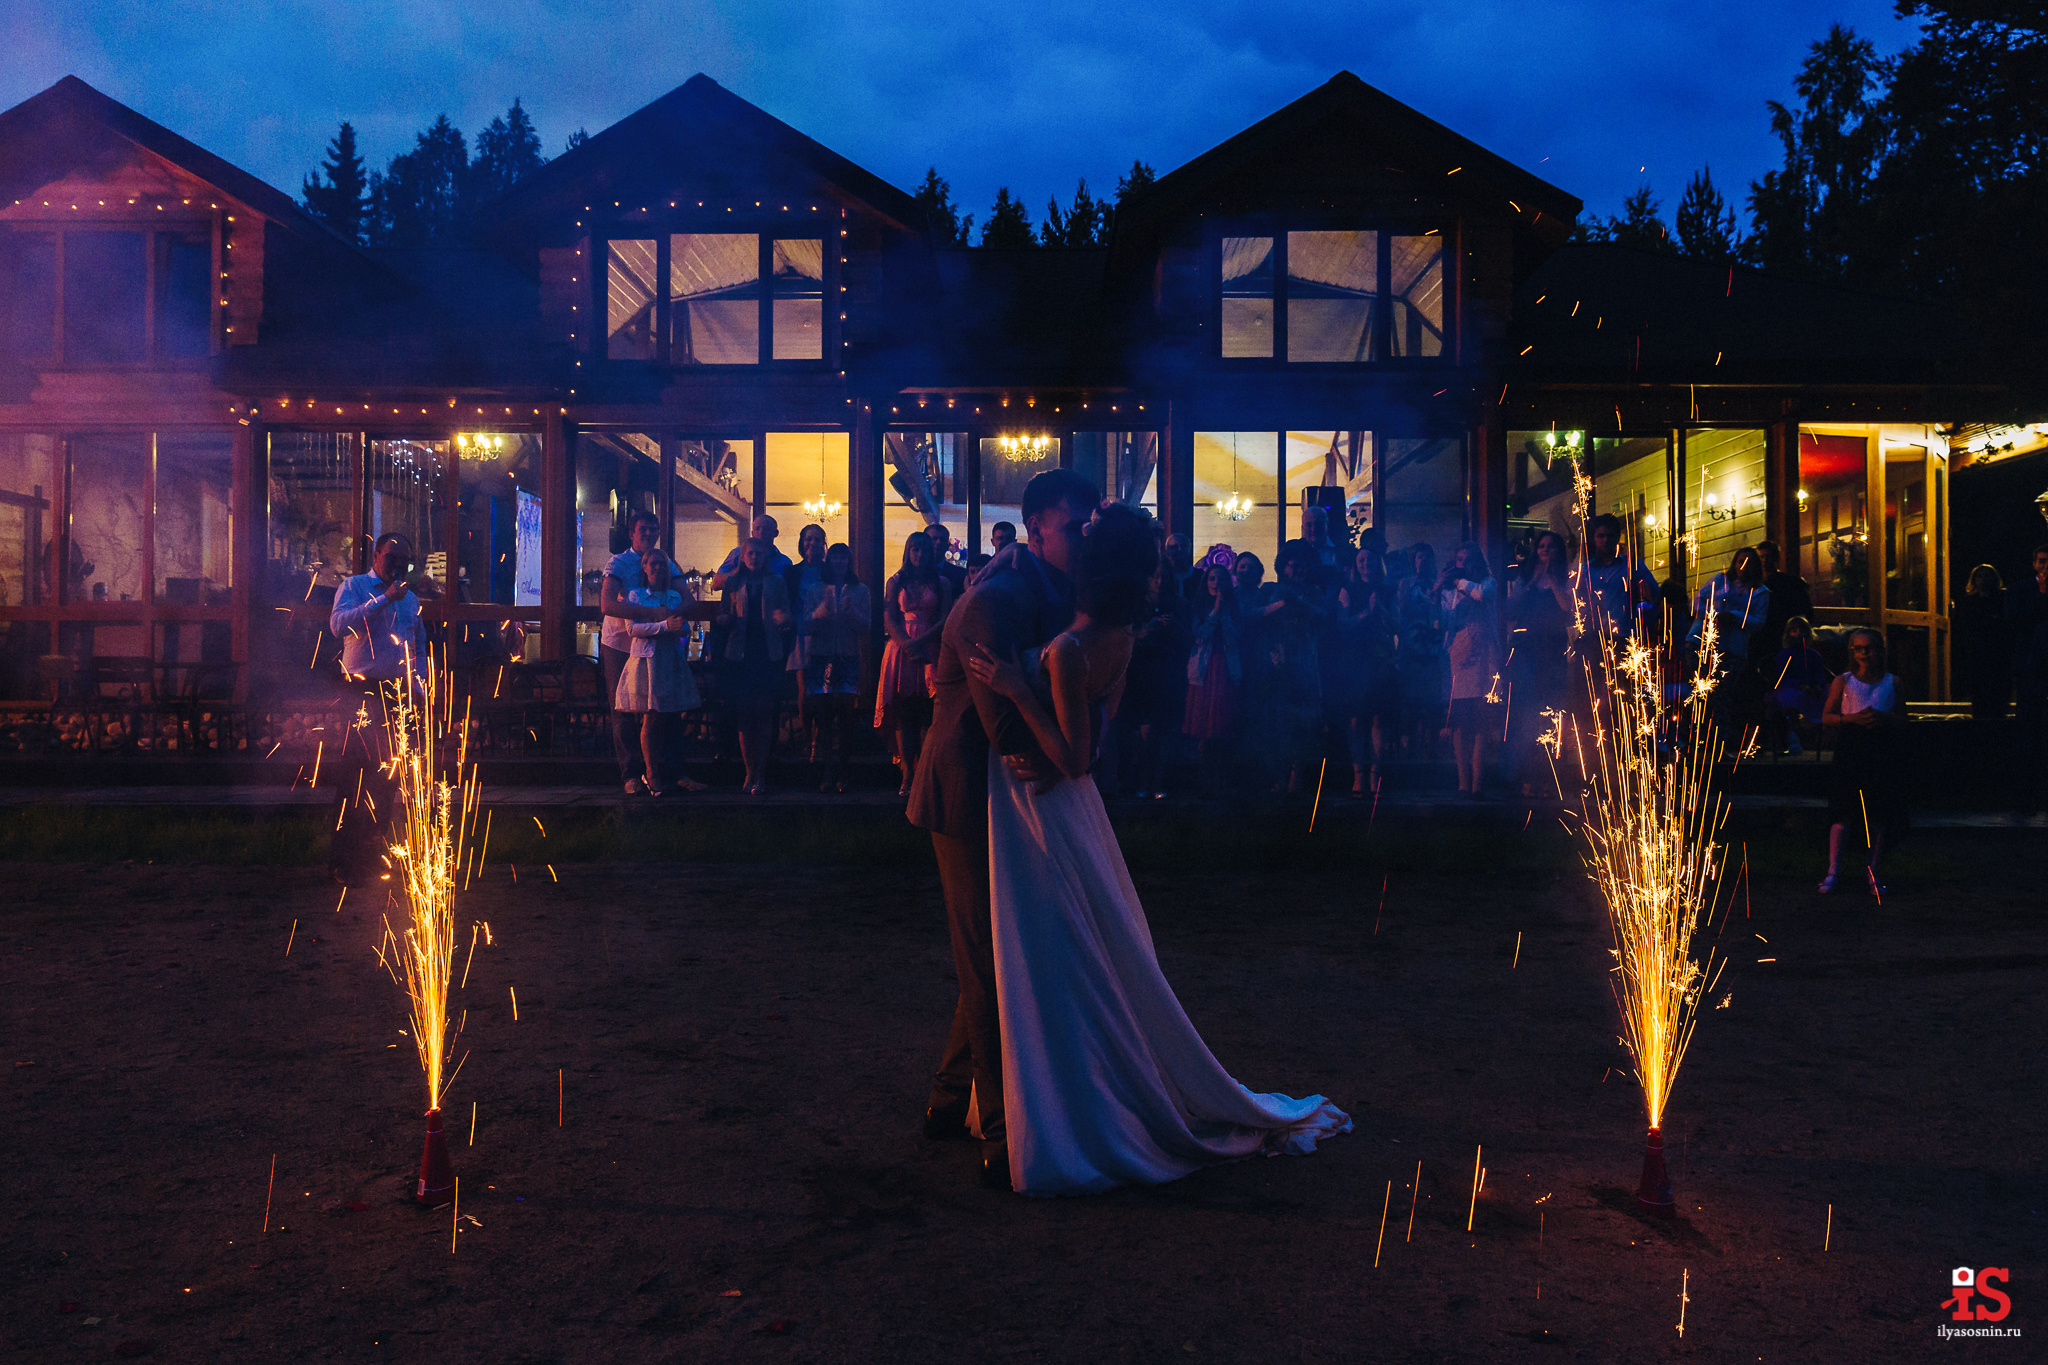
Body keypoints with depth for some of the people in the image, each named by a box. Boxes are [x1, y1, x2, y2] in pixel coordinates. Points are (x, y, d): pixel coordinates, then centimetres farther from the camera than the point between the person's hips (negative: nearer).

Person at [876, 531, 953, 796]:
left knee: (926, 714, -7)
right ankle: (907, 774, -6)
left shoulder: (941, 583, 11)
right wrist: (906, 643, -13)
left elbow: (946, 619, 3)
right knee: (903, 713, -5)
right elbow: (889, 619, 4)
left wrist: (922, 641, -12)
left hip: (930, 649, 0)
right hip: (901, 649, 0)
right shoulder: (895, 582, 13)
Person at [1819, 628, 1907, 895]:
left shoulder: (1892, 683, 10)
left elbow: (1902, 721, 9)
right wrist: (1853, 718, -12)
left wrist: (1882, 718, -12)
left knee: (1879, 813, 1)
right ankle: (1833, 871, -5)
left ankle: (1872, 870, 12)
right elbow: (1826, 717, 5)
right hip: (1850, 750, -2)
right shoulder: (1843, 682, 7)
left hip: (1882, 751, 2)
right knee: (1843, 813, -8)